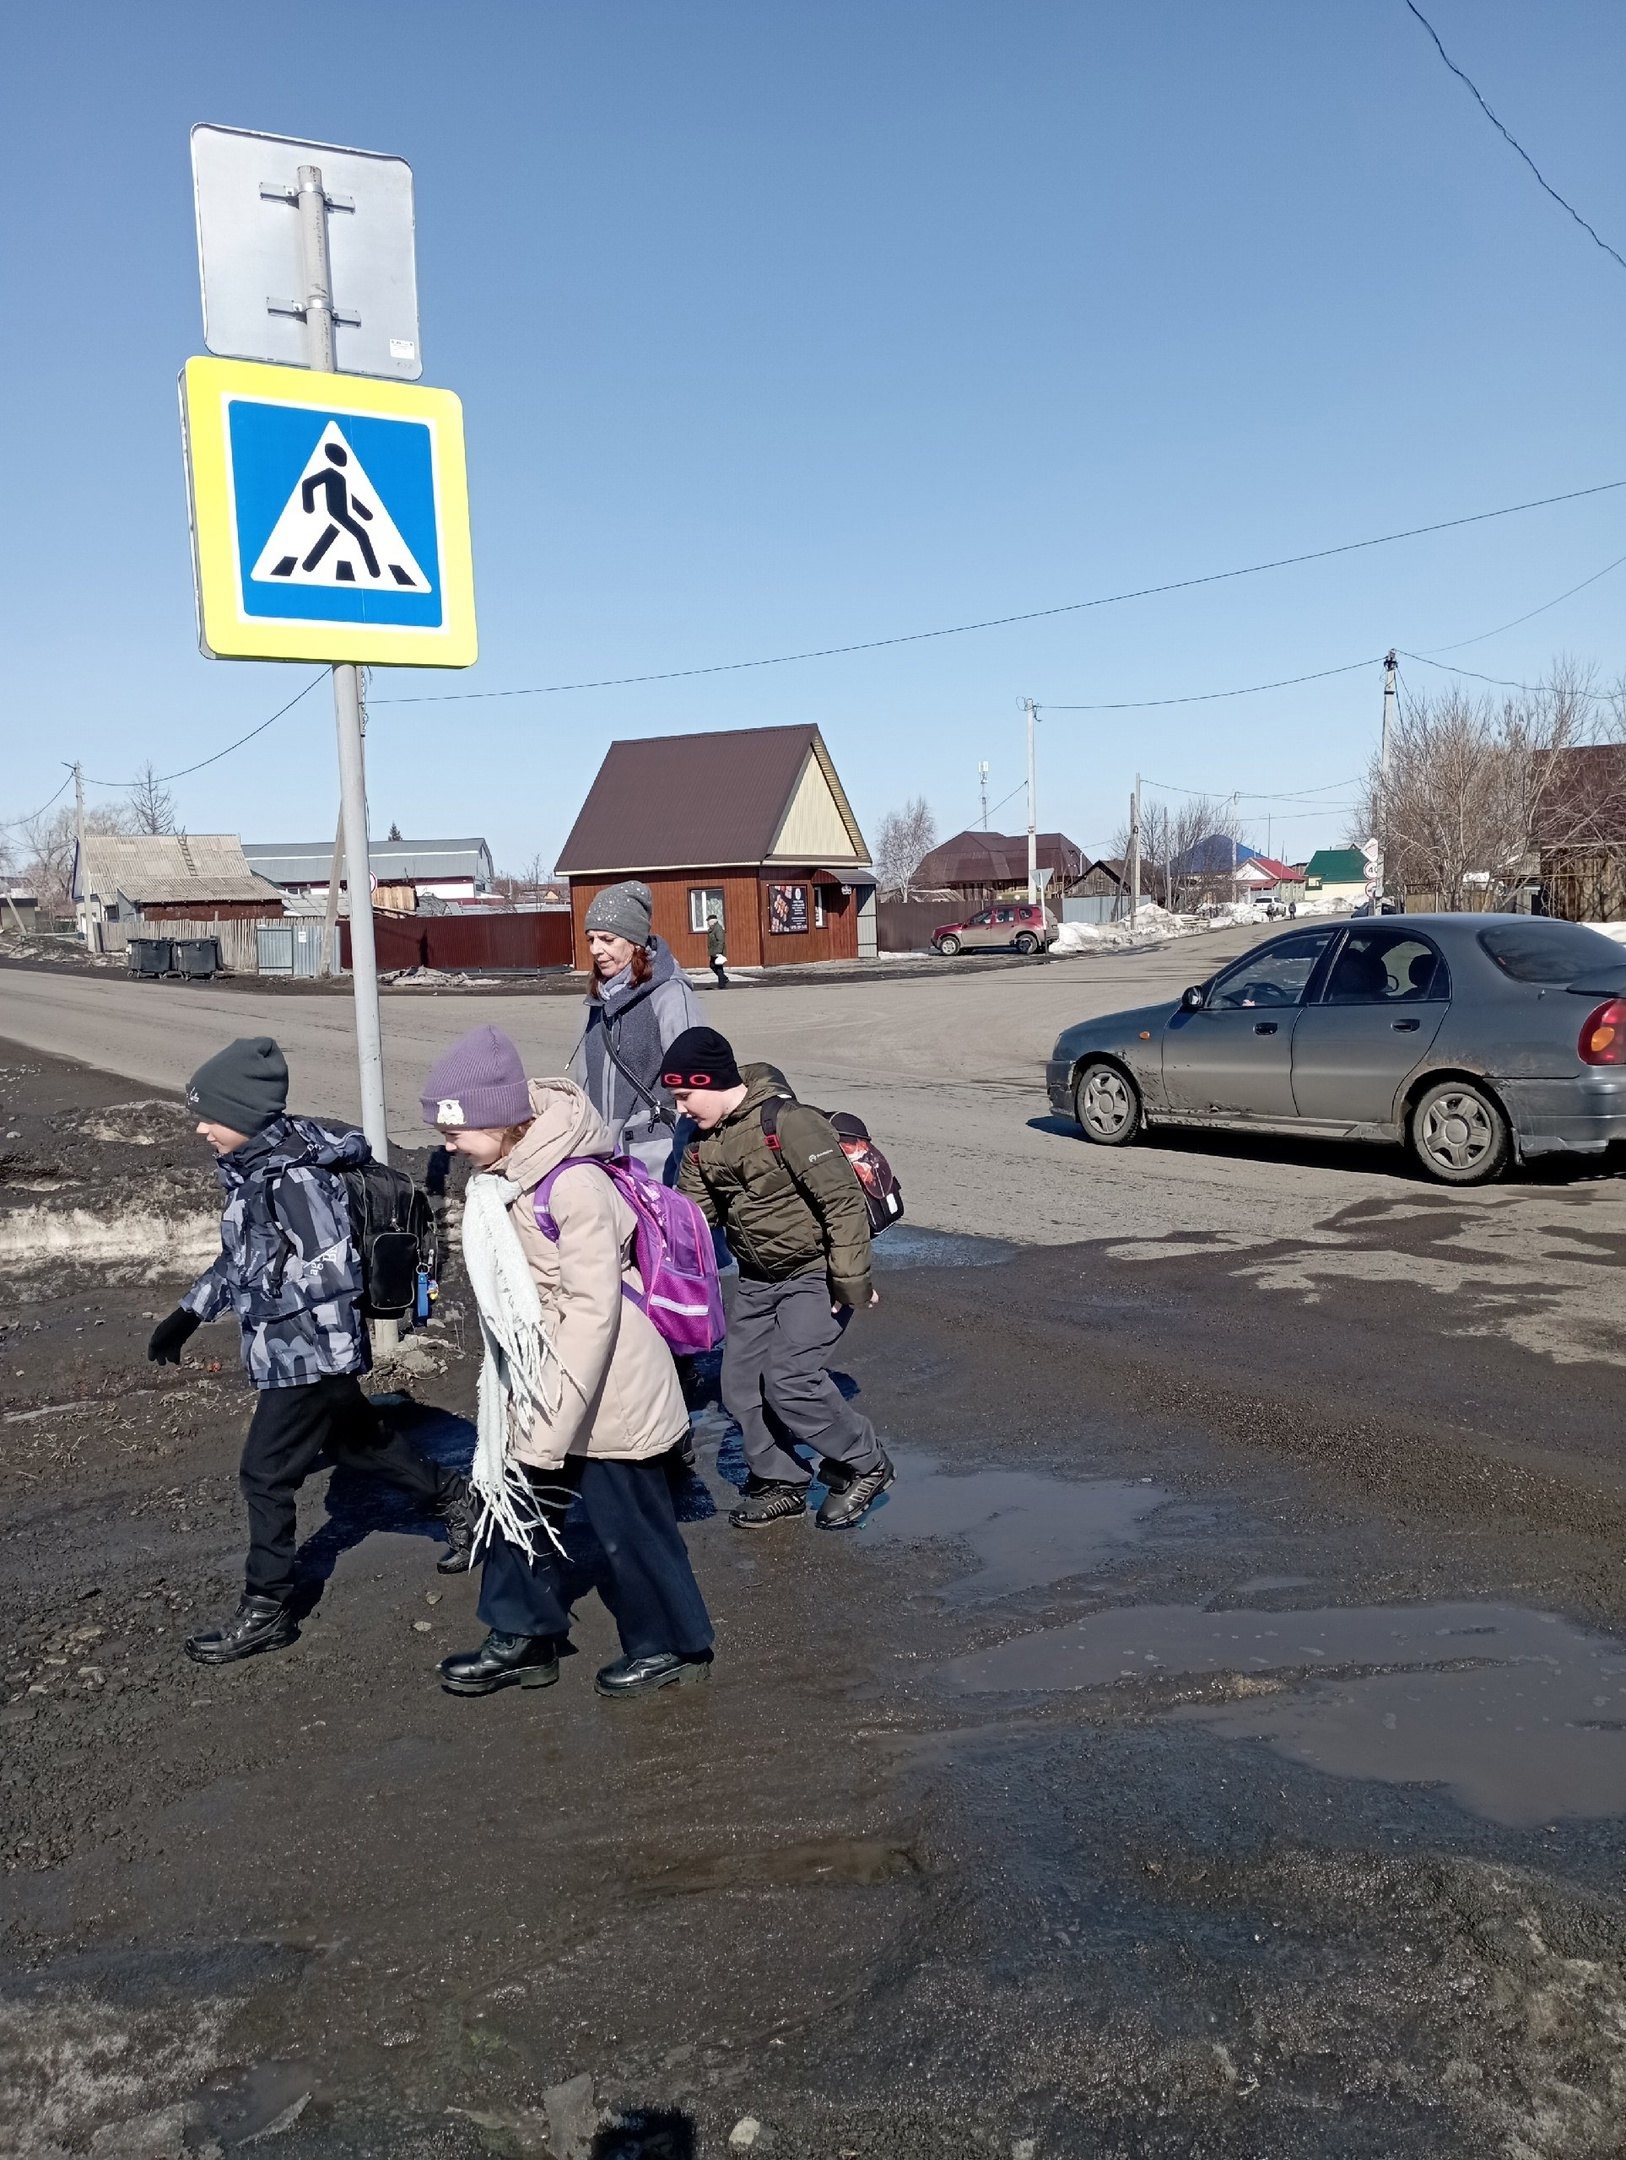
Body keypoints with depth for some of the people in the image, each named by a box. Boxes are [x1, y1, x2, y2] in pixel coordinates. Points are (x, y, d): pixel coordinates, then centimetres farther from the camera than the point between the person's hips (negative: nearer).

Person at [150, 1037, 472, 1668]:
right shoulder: (253, 1167, 5)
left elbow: (335, 1272, -28)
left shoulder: (292, 1178, -24)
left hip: (306, 1352, -9)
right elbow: (239, 1257, 17)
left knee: (265, 1475, 0)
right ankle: (453, 1499, 40)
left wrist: (255, 1285, -22)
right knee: (357, 1441, 24)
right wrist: (188, 1314, 15)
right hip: (307, 1350, 9)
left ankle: (265, 1611, 12)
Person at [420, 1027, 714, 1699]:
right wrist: (525, 1405, 15)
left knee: (627, 1525, 6)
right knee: (510, 1497, 15)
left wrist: (552, 1427, -23)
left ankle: (672, 1644, 27)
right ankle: (523, 1639, 33)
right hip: (537, 1383, 9)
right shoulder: (497, 1172, 0)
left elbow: (593, 1310, -26)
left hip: (604, 1390, -8)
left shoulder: (572, 1186, -27)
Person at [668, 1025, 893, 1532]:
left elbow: (844, 1199, -24)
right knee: (741, 1385, 7)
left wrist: (850, 1281, -22)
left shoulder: (788, 1122, -26)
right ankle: (780, 1484, 25)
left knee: (790, 1380, -18)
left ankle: (863, 1466, 4)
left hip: (814, 1274, -8)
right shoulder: (704, 1142, 1)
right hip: (758, 1278, 8)